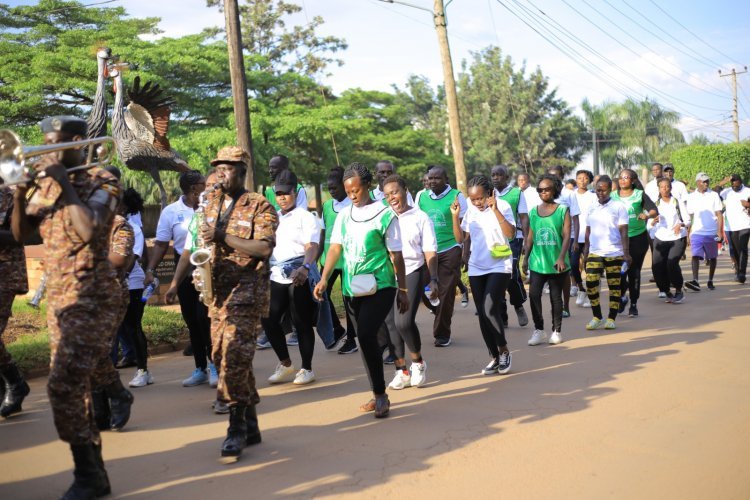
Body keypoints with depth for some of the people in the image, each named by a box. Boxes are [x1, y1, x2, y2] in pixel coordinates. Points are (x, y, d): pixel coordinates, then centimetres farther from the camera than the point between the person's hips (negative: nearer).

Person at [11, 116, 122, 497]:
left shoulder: (101, 181, -8)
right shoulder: (45, 185, 12)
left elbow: (87, 231, -24)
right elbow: (20, 233, 7)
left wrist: (65, 182, -17)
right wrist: (19, 192, -8)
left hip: (91, 297, -8)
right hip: (57, 297, 8)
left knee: (64, 385, -15)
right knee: (75, 383, 12)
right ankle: (93, 469, 25)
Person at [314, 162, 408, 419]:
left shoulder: (385, 215, -4)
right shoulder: (344, 215, 9)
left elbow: (396, 255, -1)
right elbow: (335, 248, 5)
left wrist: (403, 290, 1)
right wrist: (324, 279, -9)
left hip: (380, 286, -5)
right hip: (352, 288, 6)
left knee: (366, 335, -19)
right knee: (366, 339, 11)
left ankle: (380, 395, -6)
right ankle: (379, 395, 24)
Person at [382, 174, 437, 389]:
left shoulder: (420, 218, 2)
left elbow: (430, 252, 0)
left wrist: (433, 279, -9)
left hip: (413, 272, -3)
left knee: (404, 321, -16)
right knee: (391, 323, 3)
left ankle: (417, 362, 9)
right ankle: (401, 371, 16)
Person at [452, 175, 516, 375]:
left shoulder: (502, 206, -8)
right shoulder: (471, 211, 6)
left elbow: (510, 233, -20)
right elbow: (461, 238, 6)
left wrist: (495, 210, -26)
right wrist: (455, 216, -6)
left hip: (499, 267, -5)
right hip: (476, 268, 5)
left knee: (490, 310, -17)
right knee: (482, 314, 7)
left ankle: (504, 351, 4)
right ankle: (494, 357, 19)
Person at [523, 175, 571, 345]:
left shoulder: (562, 211, -2)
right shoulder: (533, 212, 8)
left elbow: (566, 236, -9)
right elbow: (530, 237, 12)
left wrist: (561, 257, -19)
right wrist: (526, 258, 9)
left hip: (556, 263, -2)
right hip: (537, 262, 2)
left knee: (556, 297, 8)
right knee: (534, 294, -9)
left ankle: (556, 331, 19)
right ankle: (538, 330, 1)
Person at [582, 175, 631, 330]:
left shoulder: (618, 206, -2)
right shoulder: (592, 207, 10)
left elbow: (623, 231, -5)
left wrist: (626, 253, -12)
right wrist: (585, 252, 12)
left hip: (614, 253, -3)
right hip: (594, 253, 3)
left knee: (614, 286, 3)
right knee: (590, 283, -7)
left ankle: (611, 318, 12)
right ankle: (596, 317, 6)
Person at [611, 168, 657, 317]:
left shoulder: (640, 195, 0)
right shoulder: (613, 196, 4)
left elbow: (654, 210, -9)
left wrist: (647, 215, -30)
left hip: (638, 237, -1)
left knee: (634, 271, 4)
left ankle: (634, 304, 15)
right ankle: (622, 295, 18)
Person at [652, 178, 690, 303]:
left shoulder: (678, 202, 4)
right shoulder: (656, 204, 9)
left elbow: (688, 221, 3)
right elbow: (651, 224, 9)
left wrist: (681, 224, -19)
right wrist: (654, 221, -14)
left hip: (677, 238, -2)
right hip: (660, 238, 2)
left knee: (672, 262, -23)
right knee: (657, 266, -12)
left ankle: (679, 291, -5)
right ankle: (666, 292, 8)